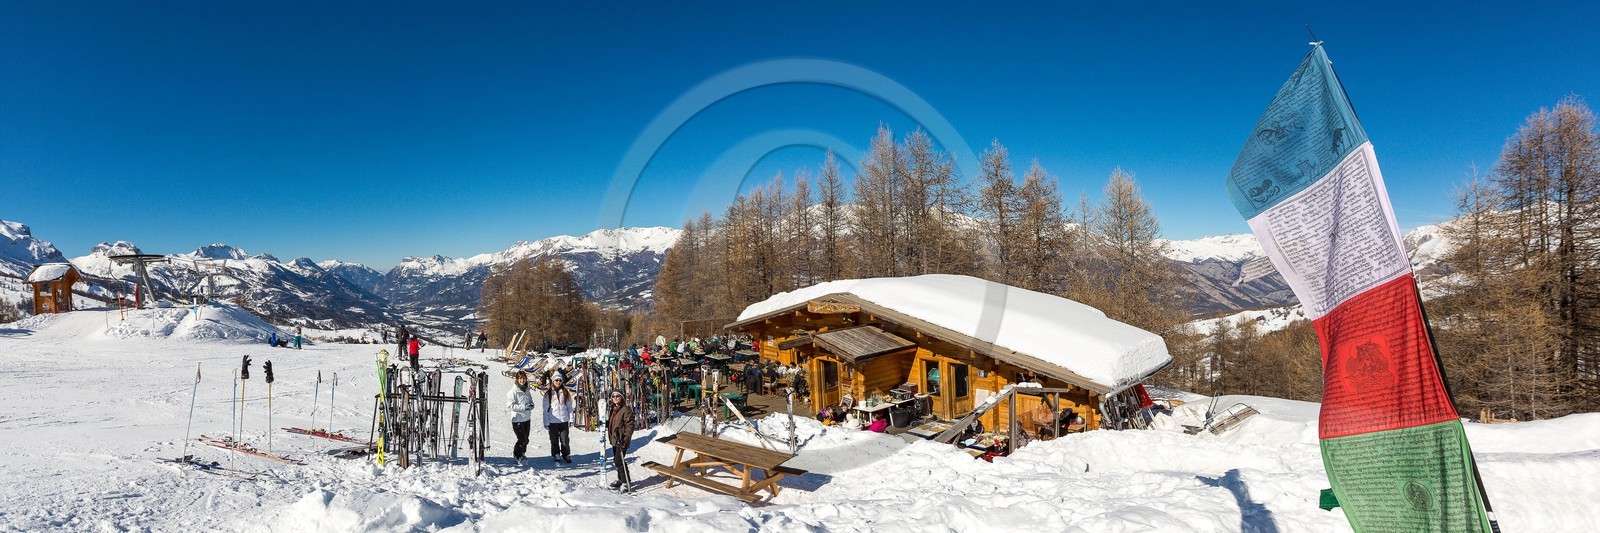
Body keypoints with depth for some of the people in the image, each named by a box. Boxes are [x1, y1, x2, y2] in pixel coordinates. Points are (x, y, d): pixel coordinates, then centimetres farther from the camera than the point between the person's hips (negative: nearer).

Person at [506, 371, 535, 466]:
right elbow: (510, 405, -16)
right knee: (522, 439, -6)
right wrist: (523, 407, -21)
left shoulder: (527, 390, 8)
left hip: (527, 418, 6)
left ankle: (522, 454, 33)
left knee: (526, 439, 13)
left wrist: (531, 405, -3)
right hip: (517, 419, -6)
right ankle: (517, 456, 16)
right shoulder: (513, 391, -12)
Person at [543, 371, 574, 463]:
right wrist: (546, 423, -2)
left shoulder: (566, 393, 7)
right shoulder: (548, 394, 1)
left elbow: (569, 407, 10)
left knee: (565, 439, 2)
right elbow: (545, 409, 2)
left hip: (564, 420, 1)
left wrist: (571, 419, 3)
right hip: (552, 421, -1)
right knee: (554, 440, 6)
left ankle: (566, 455, 16)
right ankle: (556, 455, 21)